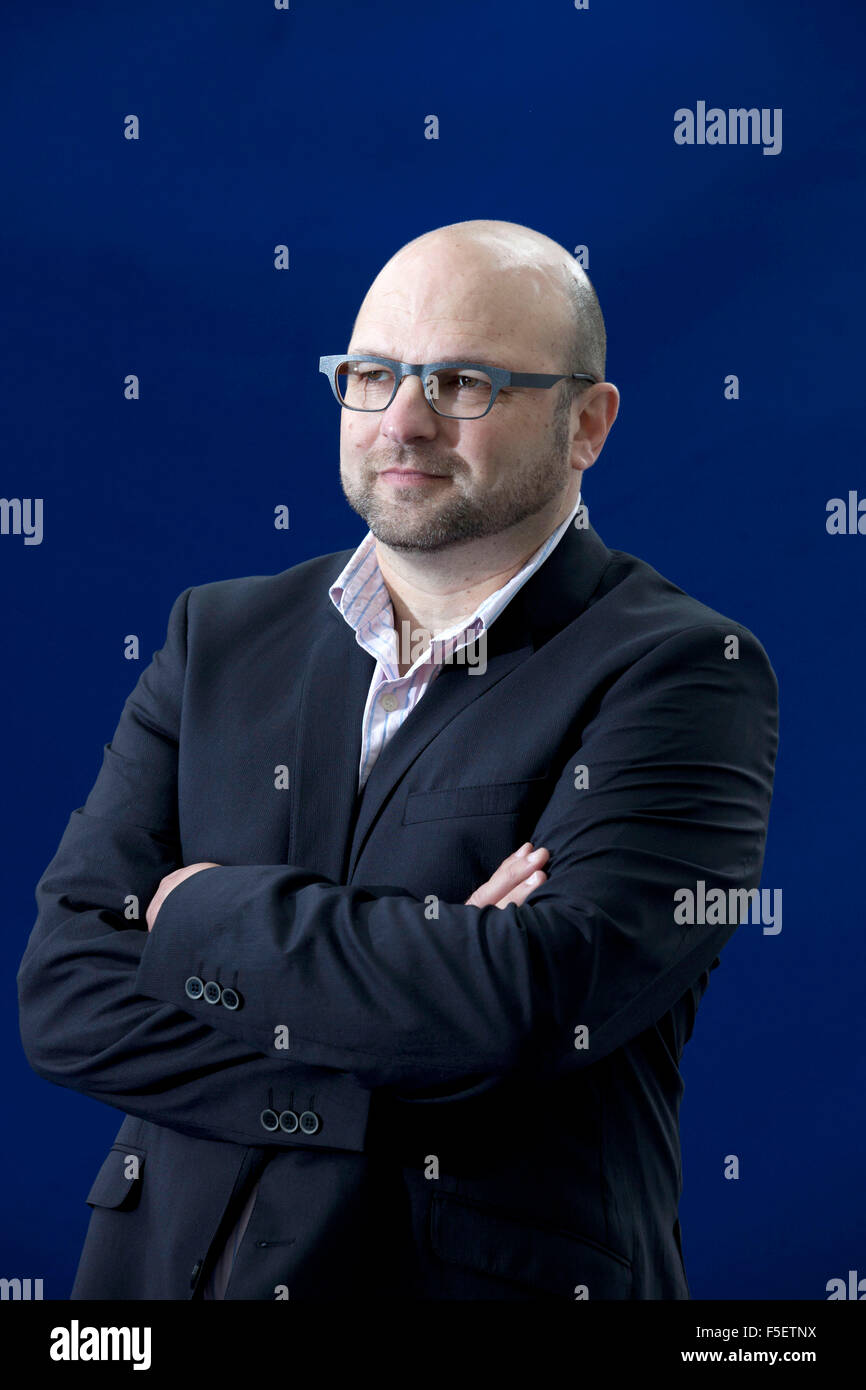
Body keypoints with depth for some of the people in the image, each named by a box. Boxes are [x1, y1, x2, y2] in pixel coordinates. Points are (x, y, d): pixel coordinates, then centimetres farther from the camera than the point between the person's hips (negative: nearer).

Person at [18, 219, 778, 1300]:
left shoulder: (685, 673, -10)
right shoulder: (222, 635, 4)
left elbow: (547, 995, -24)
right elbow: (64, 992, -6)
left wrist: (203, 917, -13)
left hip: (496, 1275, -3)